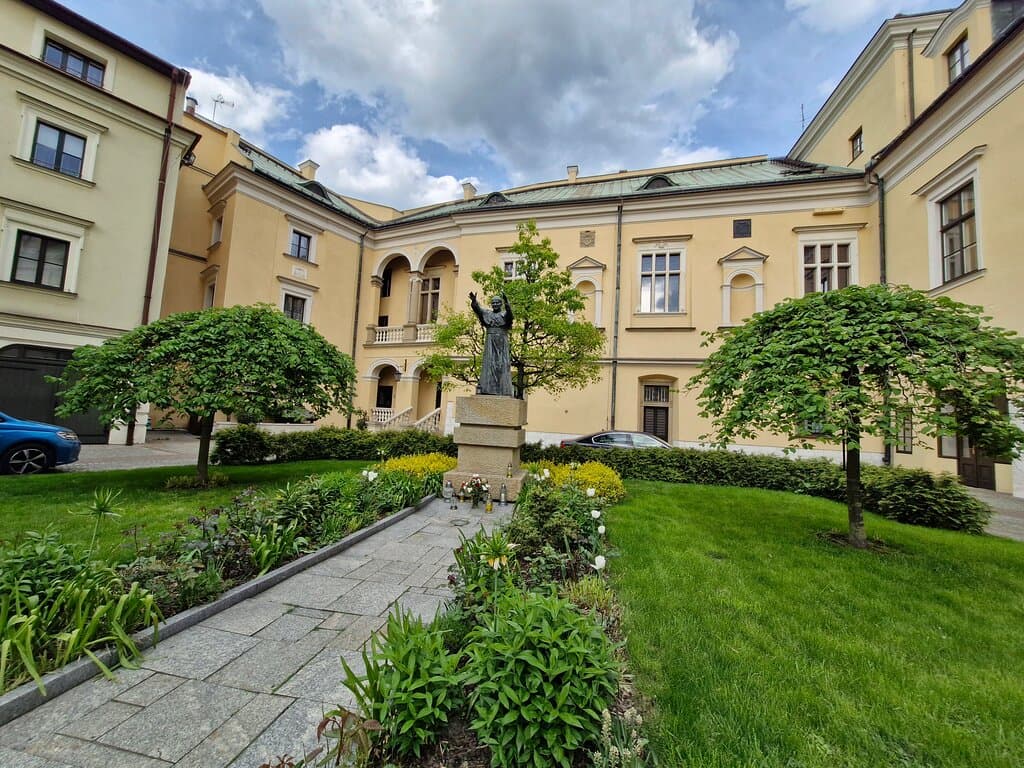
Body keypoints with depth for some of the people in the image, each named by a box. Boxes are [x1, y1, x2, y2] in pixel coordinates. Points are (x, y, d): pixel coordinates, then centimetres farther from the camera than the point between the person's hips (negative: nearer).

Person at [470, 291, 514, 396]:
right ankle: (487, 389, -7)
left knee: (502, 364, -6)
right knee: (489, 363, -5)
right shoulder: (487, 313, 13)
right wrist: (474, 301, -24)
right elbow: (478, 310, -5)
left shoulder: (504, 314, 7)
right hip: (490, 342, 2)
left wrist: (507, 304, -34)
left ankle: (503, 390, -8)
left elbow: (509, 315, -17)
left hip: (502, 343, -1)